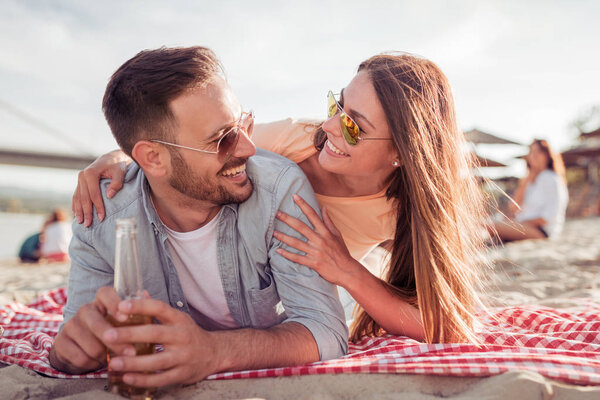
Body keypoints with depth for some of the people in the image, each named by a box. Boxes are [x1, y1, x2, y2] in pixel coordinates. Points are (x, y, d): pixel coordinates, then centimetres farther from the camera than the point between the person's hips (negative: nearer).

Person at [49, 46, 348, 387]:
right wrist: (71, 348, -30)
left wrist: (214, 351, -42)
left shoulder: (281, 188, -22)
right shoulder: (100, 221, -15)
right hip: (175, 386, 2)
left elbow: (326, 333, -26)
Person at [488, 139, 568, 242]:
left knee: (494, 227, -31)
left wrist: (523, 223, -14)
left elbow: (550, 216, -12)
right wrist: (524, 181, 3)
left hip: (542, 231, -8)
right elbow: (513, 208, 7)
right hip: (523, 226, 8)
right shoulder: (530, 180, 20)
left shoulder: (551, 179, -4)